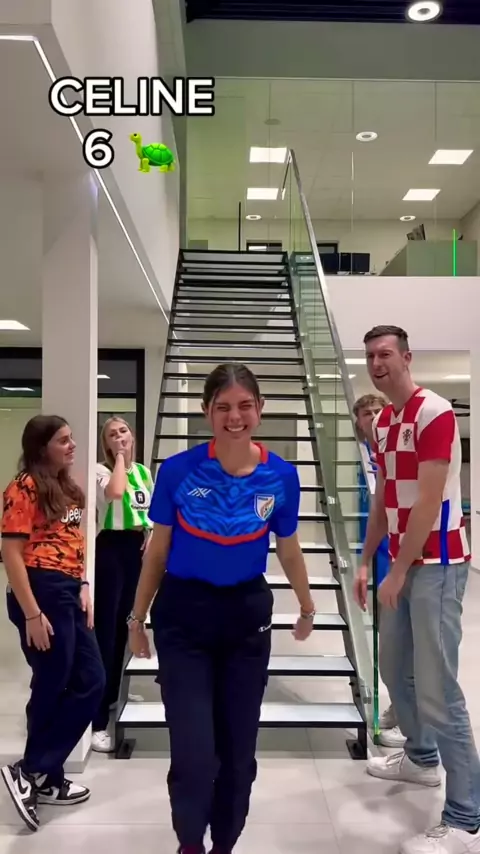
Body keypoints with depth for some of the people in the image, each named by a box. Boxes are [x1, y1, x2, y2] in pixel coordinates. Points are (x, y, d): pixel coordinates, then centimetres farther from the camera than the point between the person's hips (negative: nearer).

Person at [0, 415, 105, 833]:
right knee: (52, 687, 0)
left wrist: (83, 587, 7)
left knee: (91, 682, 10)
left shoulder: (67, 488, 16)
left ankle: (42, 774, 21)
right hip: (41, 593, -9)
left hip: (69, 593, 9)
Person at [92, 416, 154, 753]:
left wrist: (152, 533, 2)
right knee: (105, 628, -9)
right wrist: (120, 458, -15)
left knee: (124, 623, 17)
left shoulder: (144, 471, 12)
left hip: (137, 547, 7)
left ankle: (113, 691, 34)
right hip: (111, 547, -7)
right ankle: (99, 721, -8)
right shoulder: (101, 470, -7)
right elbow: (115, 492, -29)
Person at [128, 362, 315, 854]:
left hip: (247, 616, 2)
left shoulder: (281, 477, -8)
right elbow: (157, 551, -1)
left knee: (238, 752, 13)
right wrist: (137, 619, 8)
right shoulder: (178, 471, -14)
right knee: (194, 755, -4)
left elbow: (288, 551, 8)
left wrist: (307, 609, 21)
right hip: (183, 617, -2)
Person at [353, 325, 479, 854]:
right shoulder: (382, 423, 13)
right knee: (394, 669, 21)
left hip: (435, 565, -9)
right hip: (402, 563, 9)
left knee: (437, 690, -8)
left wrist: (399, 571, -18)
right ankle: (421, 758, 42)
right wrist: (366, 561, 15)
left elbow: (428, 501, -19)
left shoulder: (434, 412, -14)